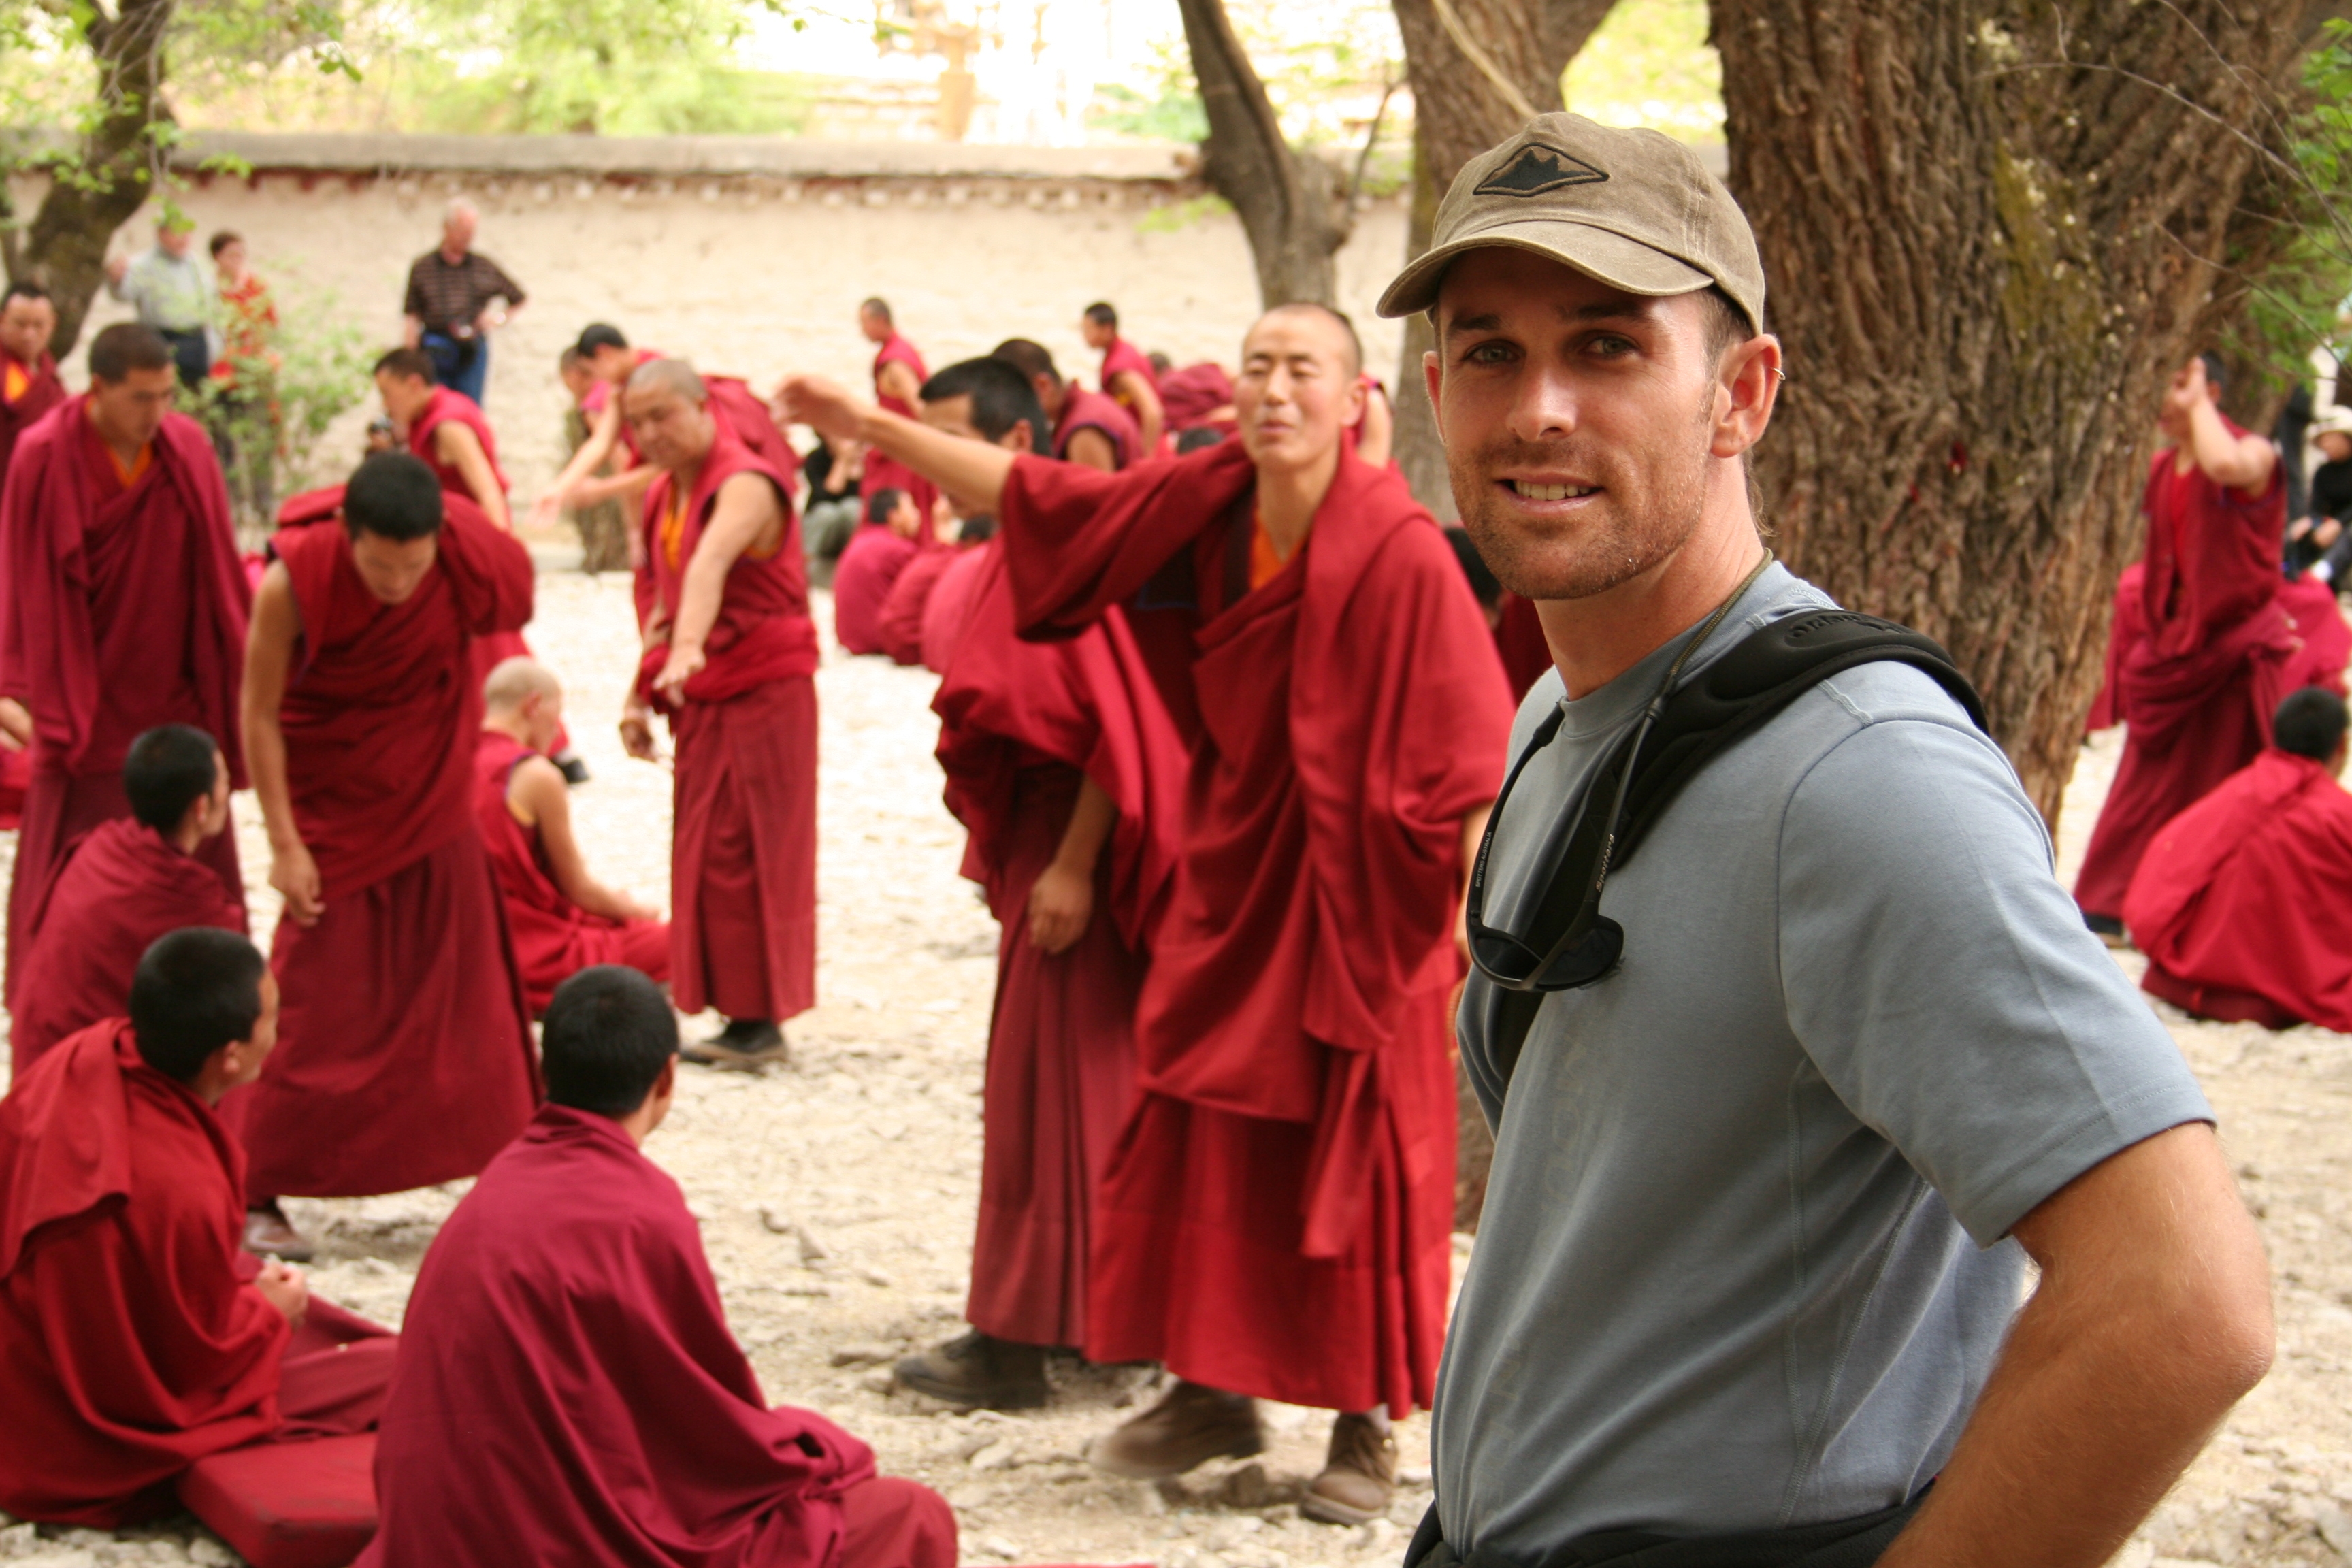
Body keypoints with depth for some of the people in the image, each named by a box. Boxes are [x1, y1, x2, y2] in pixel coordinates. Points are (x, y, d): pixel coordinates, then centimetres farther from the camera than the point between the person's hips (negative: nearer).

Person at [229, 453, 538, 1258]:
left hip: (433, 799, 3)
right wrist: (284, 844, -17)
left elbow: (510, 596, 5)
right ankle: (258, 1194, 4)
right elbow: (259, 713, -16)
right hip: (334, 805, -3)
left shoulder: (473, 553, -19)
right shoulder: (295, 581, -26)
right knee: (320, 1000, -5)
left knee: (463, 985, 8)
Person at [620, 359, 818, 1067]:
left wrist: (688, 648, -54)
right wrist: (641, 696, 10)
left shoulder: (745, 484, -18)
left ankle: (759, 1021, -2)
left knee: (743, 856, -8)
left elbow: (712, 563, -37)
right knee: (707, 856, 9)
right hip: (700, 700, 9)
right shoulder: (663, 497, 11)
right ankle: (740, 1014, 15)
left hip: (761, 691, -9)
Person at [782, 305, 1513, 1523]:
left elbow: (1471, 759, -22)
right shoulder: (1204, 507, -4)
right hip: (1235, 876, 6)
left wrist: (1482, 920, -26)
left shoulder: (1399, 553, -22)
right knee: (1201, 1136, 12)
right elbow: (1039, 496, 6)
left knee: (1356, 1159, 3)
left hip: (1355, 896, -6)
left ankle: (1367, 1430, 17)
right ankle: (1212, 1391, 28)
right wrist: (872, 428, 7)